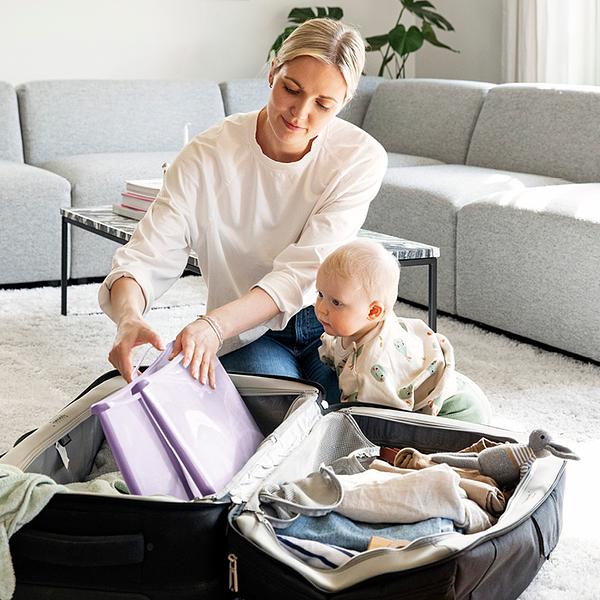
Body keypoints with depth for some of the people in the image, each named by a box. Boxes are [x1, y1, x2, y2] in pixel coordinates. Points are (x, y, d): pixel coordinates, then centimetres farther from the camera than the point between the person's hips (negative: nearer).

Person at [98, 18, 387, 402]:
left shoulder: (362, 158, -16)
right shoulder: (206, 157, -16)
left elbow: (302, 271, -25)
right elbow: (147, 256, -22)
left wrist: (214, 325, -42)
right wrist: (129, 318, -47)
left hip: (330, 323, 1)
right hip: (248, 335, -1)